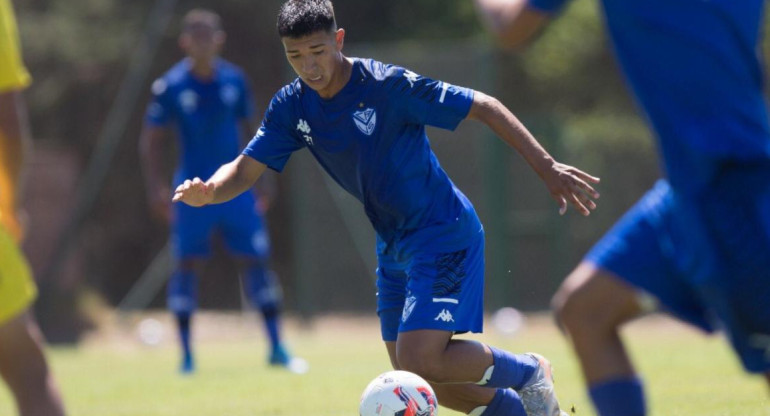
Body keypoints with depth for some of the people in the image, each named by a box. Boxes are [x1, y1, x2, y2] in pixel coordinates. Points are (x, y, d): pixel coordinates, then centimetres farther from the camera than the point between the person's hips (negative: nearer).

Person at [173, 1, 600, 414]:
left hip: (444, 235, -8)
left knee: (421, 360, -20)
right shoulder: (292, 106, -2)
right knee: (414, 377, 8)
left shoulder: (389, 85, -21)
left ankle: (529, 373, 5)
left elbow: (484, 107, -16)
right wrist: (207, 191, -25)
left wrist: (547, 167, -19)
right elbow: (245, 170, -2)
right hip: (394, 244, 8)